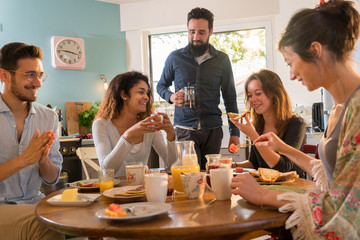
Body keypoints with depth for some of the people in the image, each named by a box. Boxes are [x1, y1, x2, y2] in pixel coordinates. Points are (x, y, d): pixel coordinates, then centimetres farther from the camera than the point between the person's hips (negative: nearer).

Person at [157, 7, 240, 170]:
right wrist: (171, 97, -7)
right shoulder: (175, 57, 4)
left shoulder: (222, 60, 6)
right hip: (184, 129, -1)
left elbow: (230, 98, 9)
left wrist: (234, 132, 4)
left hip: (213, 130, 1)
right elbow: (161, 86, 17)